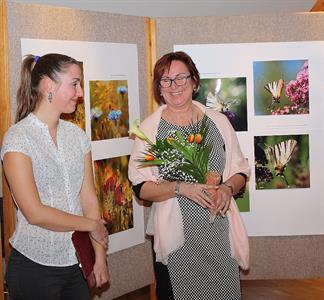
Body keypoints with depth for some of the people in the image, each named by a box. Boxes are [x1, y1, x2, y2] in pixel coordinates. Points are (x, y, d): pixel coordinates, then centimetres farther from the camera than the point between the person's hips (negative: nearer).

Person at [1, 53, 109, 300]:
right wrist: (92, 225, -7)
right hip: (35, 266, -5)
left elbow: (88, 198, 5)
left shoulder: (77, 135, 6)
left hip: (77, 262, 5)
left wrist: (100, 257, 2)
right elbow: (35, 213, -17)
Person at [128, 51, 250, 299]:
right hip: (175, 237, -1)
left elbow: (240, 172, 10)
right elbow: (140, 188, -5)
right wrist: (181, 188, -19)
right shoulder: (149, 129, -1)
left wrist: (227, 188, -12)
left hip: (220, 232, 2)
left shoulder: (219, 122, 5)